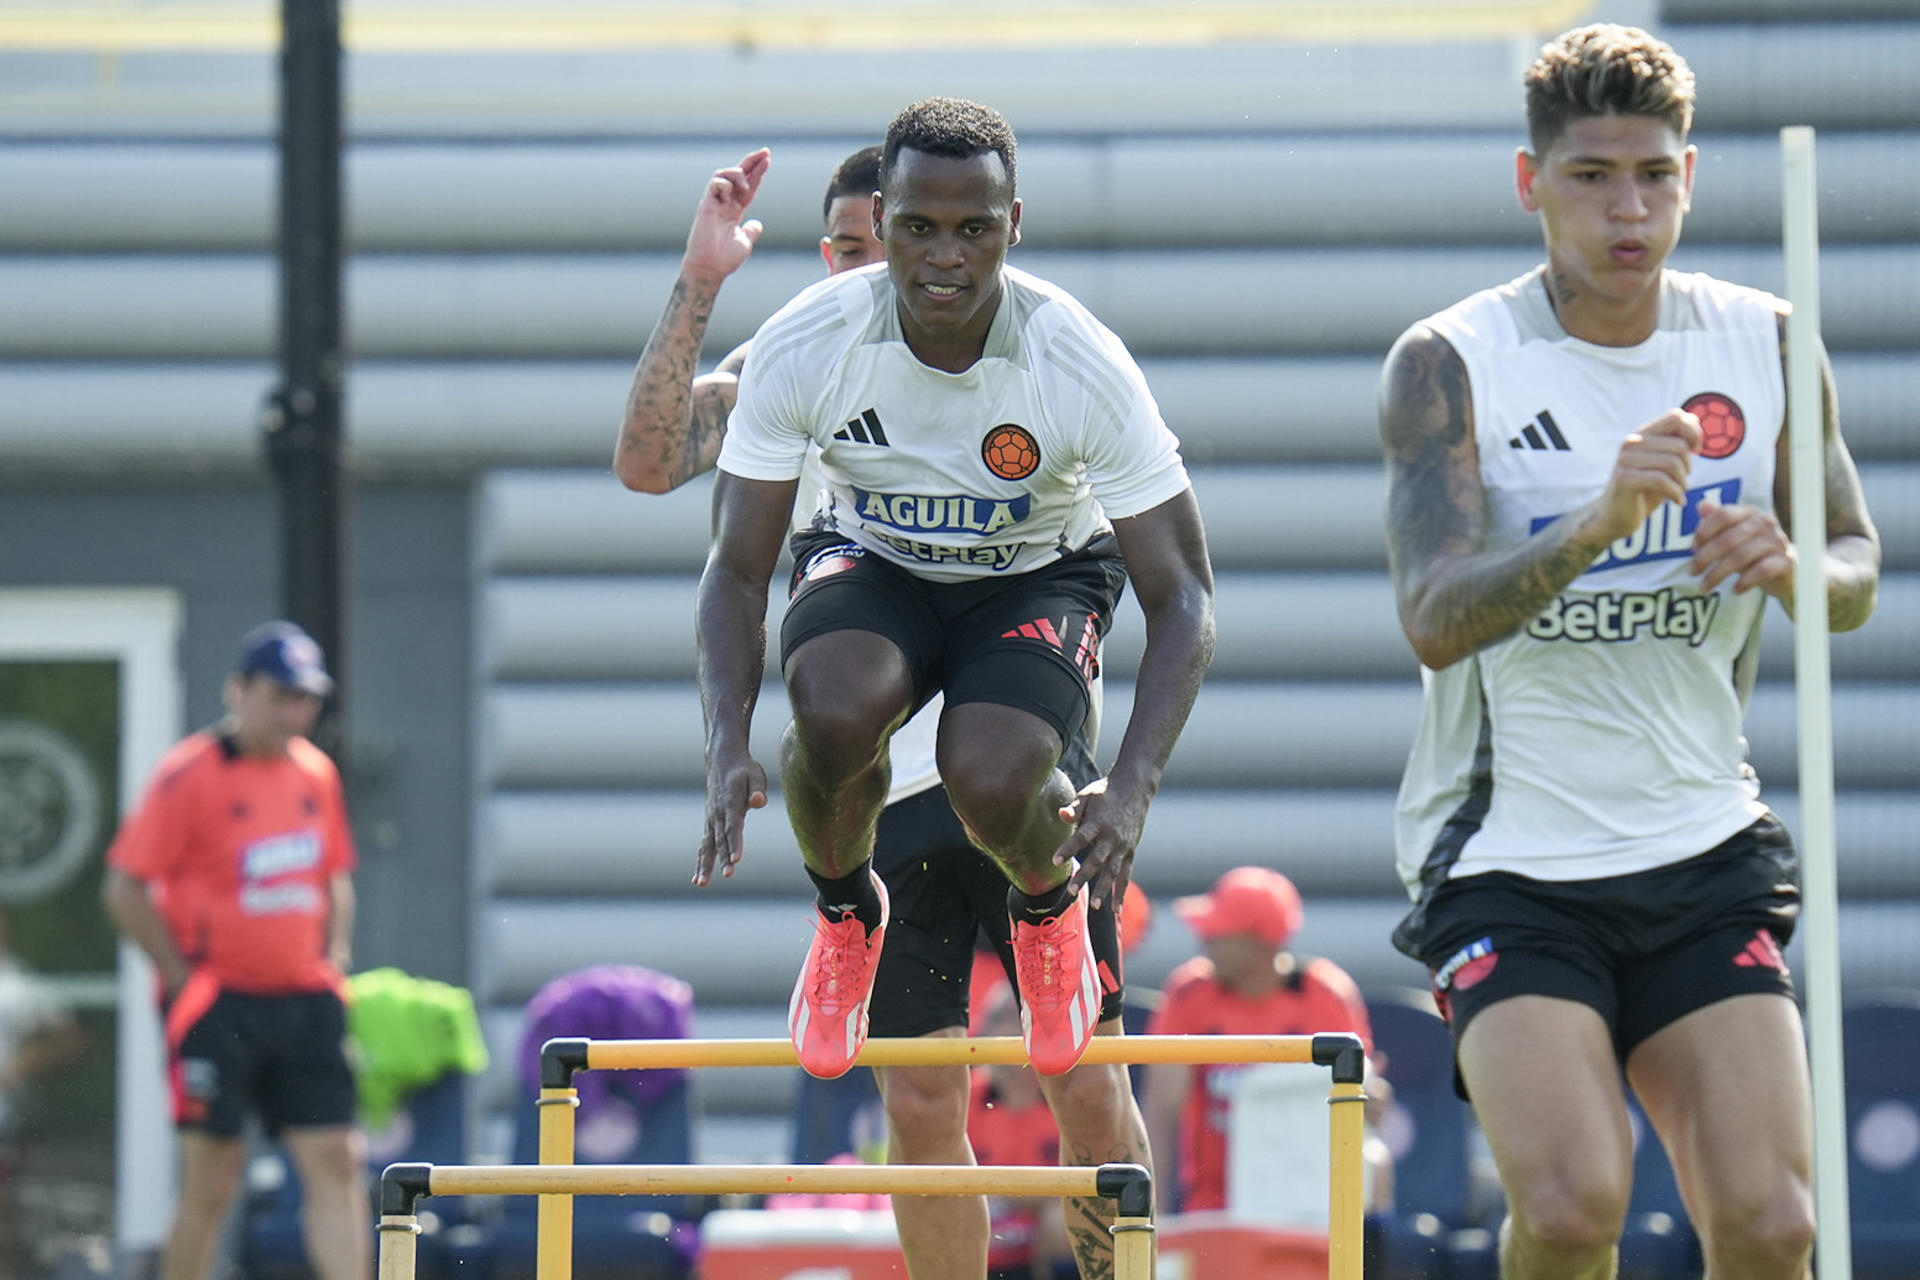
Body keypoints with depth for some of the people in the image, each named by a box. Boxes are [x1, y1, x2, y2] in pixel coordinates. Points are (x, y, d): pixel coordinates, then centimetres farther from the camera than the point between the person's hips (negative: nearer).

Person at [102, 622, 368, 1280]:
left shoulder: (316, 772, 11)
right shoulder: (188, 775, -9)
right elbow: (126, 891, -9)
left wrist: (334, 964, 12)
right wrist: (184, 980, -10)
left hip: (304, 999, 6)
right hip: (218, 1003, -6)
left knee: (335, 1162, -4)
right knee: (212, 1179, -3)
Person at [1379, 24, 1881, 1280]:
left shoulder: (1767, 347, 1)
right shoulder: (1450, 365, -9)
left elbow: (1857, 570, 10)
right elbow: (1434, 618, -20)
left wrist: (1790, 565, -14)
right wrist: (1600, 521, -37)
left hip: (1706, 854, 3)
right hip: (1507, 865, -3)